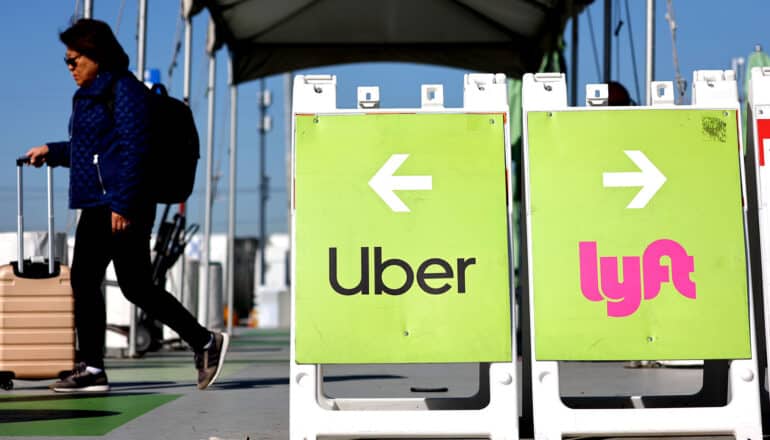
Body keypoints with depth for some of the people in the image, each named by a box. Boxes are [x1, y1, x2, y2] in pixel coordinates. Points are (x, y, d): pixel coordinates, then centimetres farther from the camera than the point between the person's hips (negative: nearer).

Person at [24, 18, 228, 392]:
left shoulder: (125, 90, -10)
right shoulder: (87, 95, 19)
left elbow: (133, 150, -18)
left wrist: (123, 204, -22)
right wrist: (51, 152, 22)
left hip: (123, 207, -10)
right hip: (95, 206, 10)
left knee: (136, 287, -7)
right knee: (83, 281, 8)